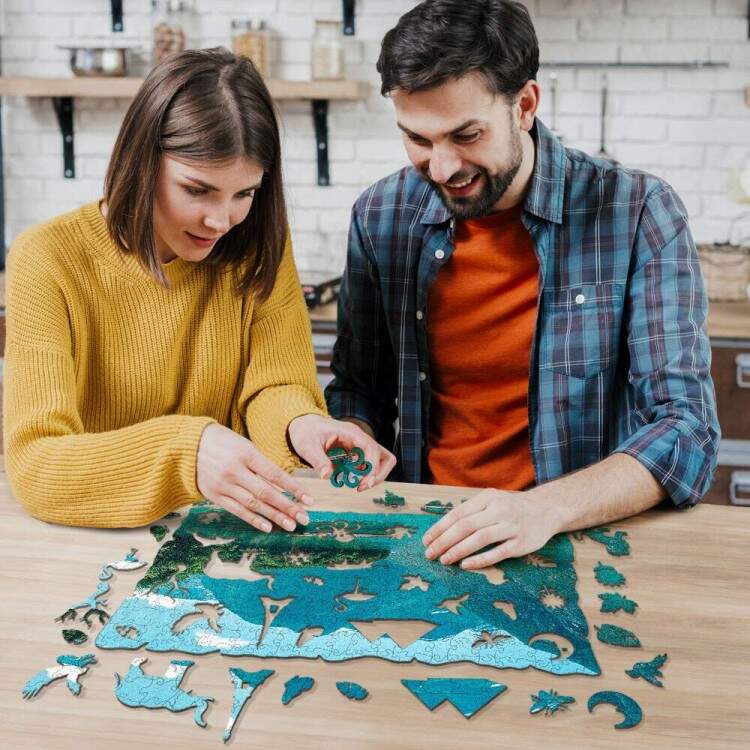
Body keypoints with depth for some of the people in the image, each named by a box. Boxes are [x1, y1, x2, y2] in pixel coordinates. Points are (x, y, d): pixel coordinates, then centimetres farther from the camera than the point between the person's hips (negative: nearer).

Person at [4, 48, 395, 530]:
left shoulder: (259, 246, -4)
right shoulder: (49, 260, -14)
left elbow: (276, 383, -5)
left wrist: (297, 423, -28)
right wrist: (184, 451, -37)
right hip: (92, 541, -2)